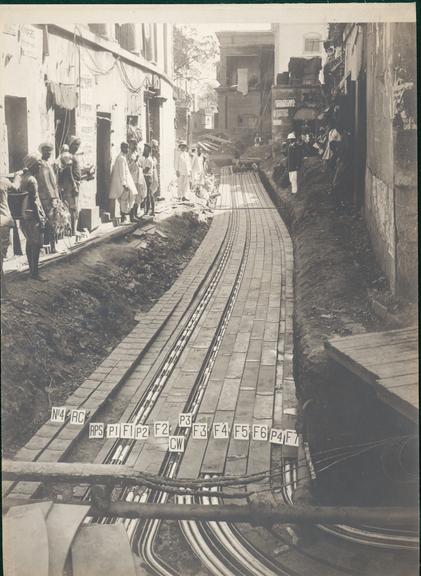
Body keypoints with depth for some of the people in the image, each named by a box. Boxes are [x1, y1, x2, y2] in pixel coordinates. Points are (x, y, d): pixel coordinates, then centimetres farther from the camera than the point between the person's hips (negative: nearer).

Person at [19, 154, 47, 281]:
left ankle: (31, 269, 24)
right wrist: (40, 220, -16)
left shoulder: (24, 177, 11)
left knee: (30, 243, 16)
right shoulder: (32, 180, -18)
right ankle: (35, 272, -1)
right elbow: (34, 202, -20)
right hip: (33, 216, -10)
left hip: (25, 216, 10)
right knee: (36, 244, -4)